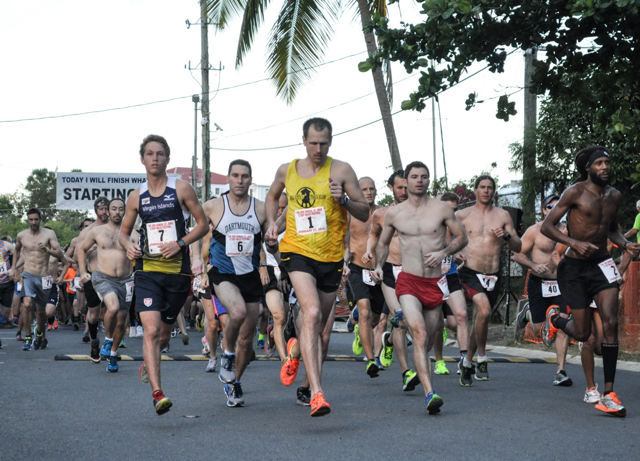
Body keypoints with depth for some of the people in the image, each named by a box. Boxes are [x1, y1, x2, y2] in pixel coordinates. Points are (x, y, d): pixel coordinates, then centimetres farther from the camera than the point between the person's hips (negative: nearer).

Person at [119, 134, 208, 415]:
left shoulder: (181, 189, 1)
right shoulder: (137, 197, 7)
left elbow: (202, 224, 4)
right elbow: (124, 231, 19)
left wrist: (180, 244, -11)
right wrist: (128, 246, -4)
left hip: (177, 270, 0)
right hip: (147, 270, 0)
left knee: (164, 333, 13)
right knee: (151, 330, -17)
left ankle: (148, 362, 46)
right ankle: (157, 393, -22)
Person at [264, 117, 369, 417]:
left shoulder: (341, 171, -1)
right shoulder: (286, 171, 6)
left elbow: (365, 214, -1)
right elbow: (273, 195, 28)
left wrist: (344, 200, -19)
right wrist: (271, 223, 12)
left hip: (331, 257, 1)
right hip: (297, 251, -1)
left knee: (318, 327, 13)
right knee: (312, 314, -24)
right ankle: (316, 392, -29)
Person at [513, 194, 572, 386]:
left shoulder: (567, 231, 5)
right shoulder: (534, 231, -4)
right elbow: (519, 254, -2)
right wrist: (534, 266, -18)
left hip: (560, 284, 2)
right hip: (539, 284, -2)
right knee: (539, 330, 5)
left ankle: (561, 371, -3)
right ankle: (527, 314, 41)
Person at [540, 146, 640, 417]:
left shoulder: (614, 196, 6)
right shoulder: (576, 193, -11)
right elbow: (546, 227, -12)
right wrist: (574, 243, -26)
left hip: (601, 265, 4)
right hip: (574, 268, -4)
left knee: (610, 324, -12)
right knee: (582, 333, 1)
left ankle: (609, 394, -8)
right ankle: (554, 318, 38)